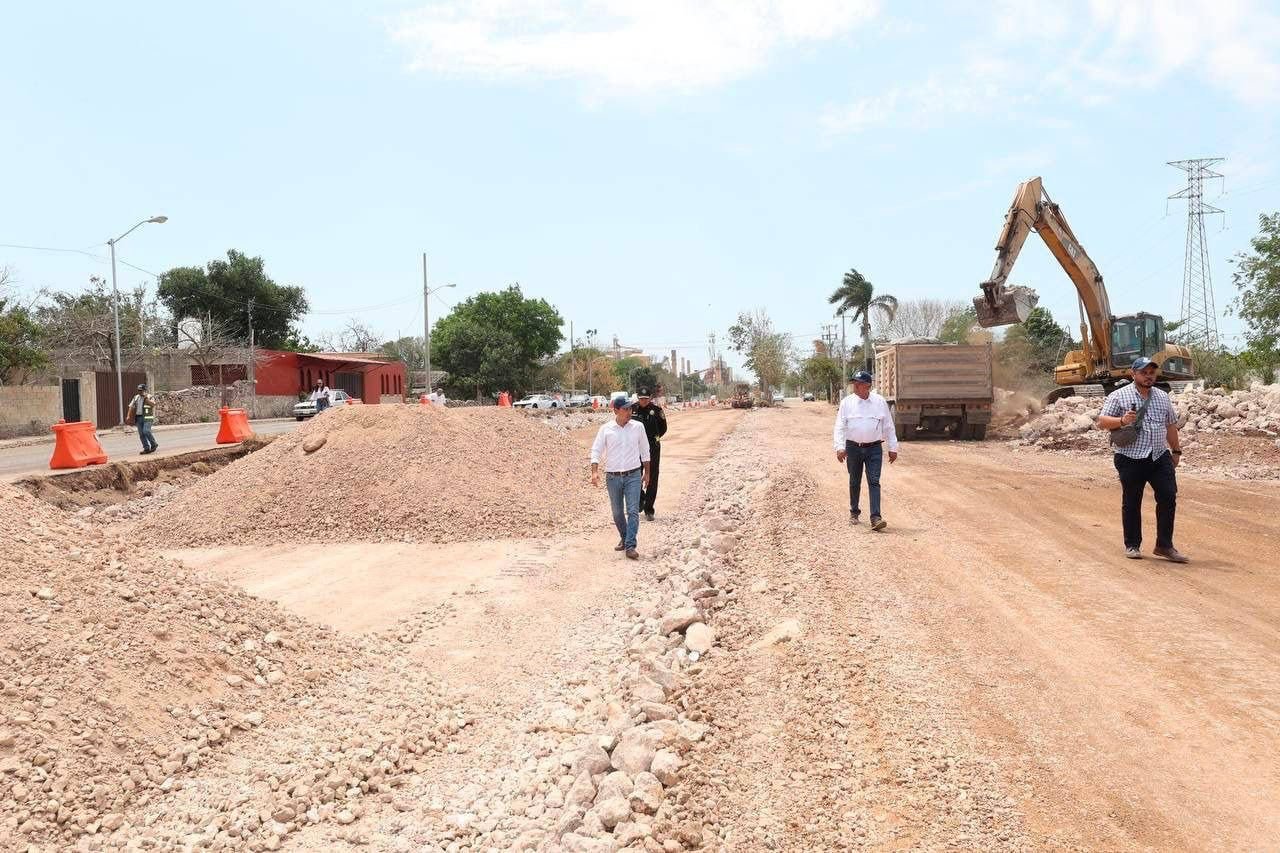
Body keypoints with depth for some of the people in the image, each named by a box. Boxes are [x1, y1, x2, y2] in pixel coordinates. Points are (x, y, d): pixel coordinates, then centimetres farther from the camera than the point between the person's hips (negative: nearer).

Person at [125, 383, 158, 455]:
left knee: (146, 431, -19)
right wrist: (128, 416, 4)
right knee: (141, 433, 2)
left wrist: (146, 398, -24)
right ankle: (146, 448, 6)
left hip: (147, 417, -6)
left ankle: (154, 445, -2)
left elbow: (153, 404, -20)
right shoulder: (136, 397, 13)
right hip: (138, 417, 6)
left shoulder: (150, 397, -2)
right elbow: (131, 407, 13)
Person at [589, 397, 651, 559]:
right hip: (613, 477, 1)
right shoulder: (606, 429, -2)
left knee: (633, 511, -10)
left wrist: (646, 473, 13)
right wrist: (594, 471, -14)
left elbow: (645, 451, 11)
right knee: (617, 512, 11)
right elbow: (596, 451, -1)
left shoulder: (638, 427, 1)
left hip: (633, 476, -1)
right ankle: (624, 538, 33)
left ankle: (630, 546, -9)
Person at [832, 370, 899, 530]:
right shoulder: (847, 402, 0)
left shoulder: (880, 402, 2)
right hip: (853, 448, 1)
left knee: (874, 482, -8)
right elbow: (839, 426, -3)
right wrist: (840, 447, -15)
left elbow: (889, 427, 7)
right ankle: (854, 512, 29)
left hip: (874, 448, 0)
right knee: (854, 482, 11)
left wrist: (893, 448, 6)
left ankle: (875, 518, -12)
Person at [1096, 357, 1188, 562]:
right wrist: (1122, 420, -24)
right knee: (1131, 503, 5)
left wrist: (1176, 451, 20)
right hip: (1131, 459, -4)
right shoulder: (1119, 396, -1)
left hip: (1160, 458, 4)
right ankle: (1132, 545, 17)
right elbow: (1102, 422, -7)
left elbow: (1171, 426, 21)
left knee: (1168, 497, -2)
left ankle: (1164, 545, 8)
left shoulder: (1163, 397, 14)